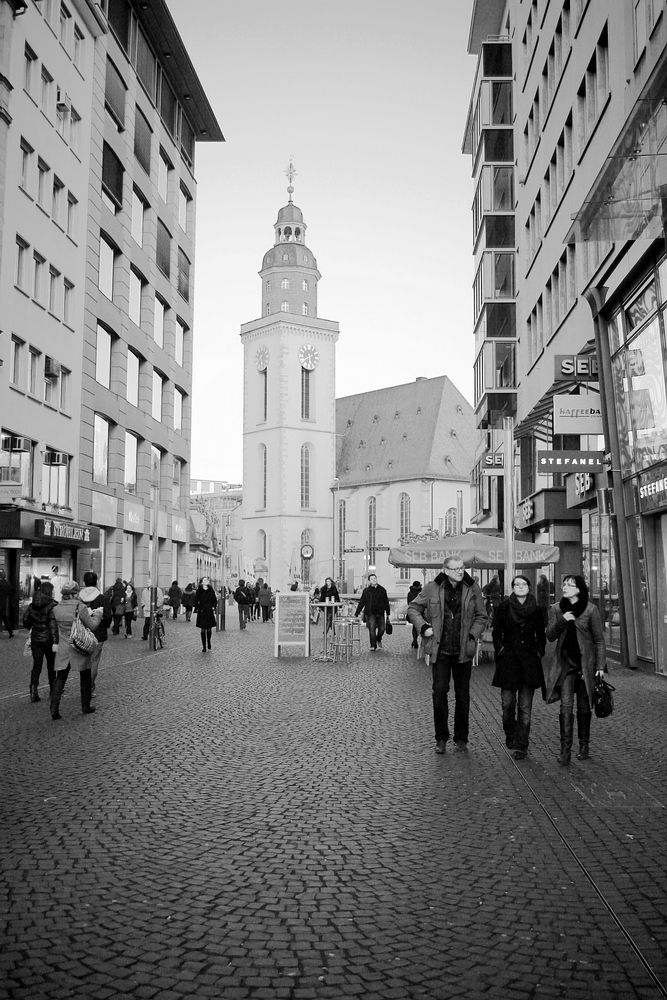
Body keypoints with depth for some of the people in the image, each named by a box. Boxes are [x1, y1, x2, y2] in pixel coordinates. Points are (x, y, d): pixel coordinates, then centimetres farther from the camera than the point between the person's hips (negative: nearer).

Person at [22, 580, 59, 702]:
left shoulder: (32, 606, 3)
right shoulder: (52, 606, -14)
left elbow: (25, 621, 7)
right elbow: (53, 625, -20)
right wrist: (55, 642, -23)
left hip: (35, 638, 4)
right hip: (48, 639, -4)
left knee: (36, 665, 5)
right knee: (51, 665, 11)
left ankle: (34, 688, -11)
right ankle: (53, 690, 21)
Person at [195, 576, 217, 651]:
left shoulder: (211, 591, 4)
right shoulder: (199, 591, -1)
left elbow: (215, 600, 11)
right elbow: (196, 600, 2)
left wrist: (214, 608, 1)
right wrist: (197, 608, -6)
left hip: (209, 612, 2)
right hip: (201, 612, -1)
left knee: (209, 629, 5)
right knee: (203, 630, -1)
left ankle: (208, 642, 30)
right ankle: (204, 646, 4)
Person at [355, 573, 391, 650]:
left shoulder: (382, 590, 10)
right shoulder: (366, 590, 4)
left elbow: (386, 602, 15)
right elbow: (361, 602, 6)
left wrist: (388, 612, 12)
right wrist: (356, 614, 4)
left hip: (380, 613, 2)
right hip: (370, 613, -2)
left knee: (382, 629, 0)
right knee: (372, 629, -8)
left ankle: (378, 640, 30)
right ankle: (373, 645, 1)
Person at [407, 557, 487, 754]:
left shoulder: (472, 589, -1)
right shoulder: (432, 589, -3)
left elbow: (481, 617, 9)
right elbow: (413, 608, 7)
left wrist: (472, 636, -4)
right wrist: (423, 627, -6)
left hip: (463, 651, 1)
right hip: (440, 650, -1)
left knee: (463, 695, 8)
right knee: (439, 693, -2)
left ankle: (461, 738, 20)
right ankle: (441, 738, 11)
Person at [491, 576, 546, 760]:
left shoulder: (535, 610, 6)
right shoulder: (504, 607, 2)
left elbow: (541, 636, 14)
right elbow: (497, 632, 7)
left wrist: (539, 652, 3)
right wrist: (500, 649, -4)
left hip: (530, 660, 1)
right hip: (508, 659, -1)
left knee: (525, 706, -1)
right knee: (507, 703, -2)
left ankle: (521, 745, 4)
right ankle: (509, 734, 26)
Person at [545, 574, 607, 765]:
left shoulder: (590, 610, -5)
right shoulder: (556, 609, 2)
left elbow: (599, 640, -2)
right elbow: (550, 636, 0)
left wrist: (600, 665, -6)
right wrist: (562, 621, -17)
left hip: (586, 664, -1)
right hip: (565, 663, 1)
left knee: (584, 706, 9)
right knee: (566, 705, -8)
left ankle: (584, 746, 24)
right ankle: (565, 749, -8)